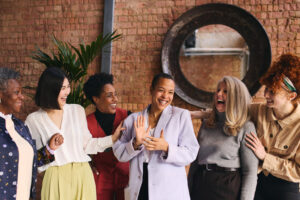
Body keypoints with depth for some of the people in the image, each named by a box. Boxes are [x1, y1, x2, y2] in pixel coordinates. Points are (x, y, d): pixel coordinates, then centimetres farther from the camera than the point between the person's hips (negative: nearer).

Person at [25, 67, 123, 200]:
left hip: (83, 175, 2)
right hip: (56, 178, -2)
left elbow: (86, 144, 11)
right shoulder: (34, 120, 1)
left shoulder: (77, 111, 7)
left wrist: (114, 138, 5)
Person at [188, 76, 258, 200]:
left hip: (228, 189, -4)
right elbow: (195, 161, 13)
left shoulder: (246, 128, -5)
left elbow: (250, 171, -9)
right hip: (200, 187, 5)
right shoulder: (205, 125, 10)